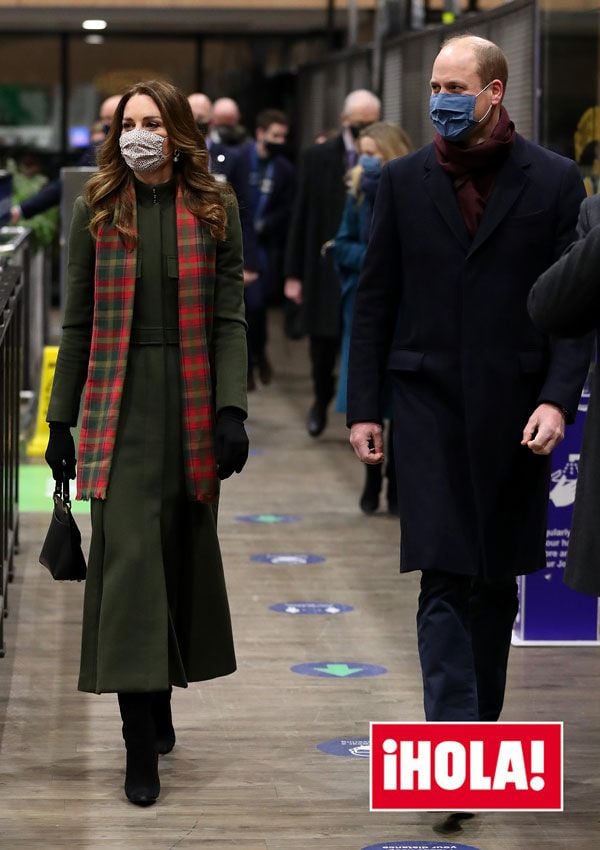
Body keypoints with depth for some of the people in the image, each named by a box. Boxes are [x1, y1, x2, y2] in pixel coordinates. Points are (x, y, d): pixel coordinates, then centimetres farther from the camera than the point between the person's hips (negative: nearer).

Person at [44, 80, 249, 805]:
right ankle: (141, 747, -8)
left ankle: (159, 699, 25)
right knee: (129, 555, -8)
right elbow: (79, 323, 8)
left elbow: (229, 319, 1)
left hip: (191, 402, 1)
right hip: (119, 404, -1)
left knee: (182, 549, 8)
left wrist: (232, 412, -9)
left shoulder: (214, 211, 5)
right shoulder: (96, 212, 6)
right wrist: (60, 421, 6)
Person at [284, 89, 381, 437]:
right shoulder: (318, 157, 2)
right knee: (323, 347, 11)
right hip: (325, 271, 2)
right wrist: (294, 274, 2)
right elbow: (301, 218, 3)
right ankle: (322, 401, 36)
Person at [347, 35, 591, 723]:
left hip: (514, 410, 0)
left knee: (497, 581, 10)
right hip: (429, 406, 0)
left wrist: (558, 399, -12)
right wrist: (363, 406, 4)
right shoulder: (404, 181, 7)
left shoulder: (554, 181, 2)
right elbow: (375, 301, 8)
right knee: (445, 581, -8)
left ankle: (483, 720, 25)